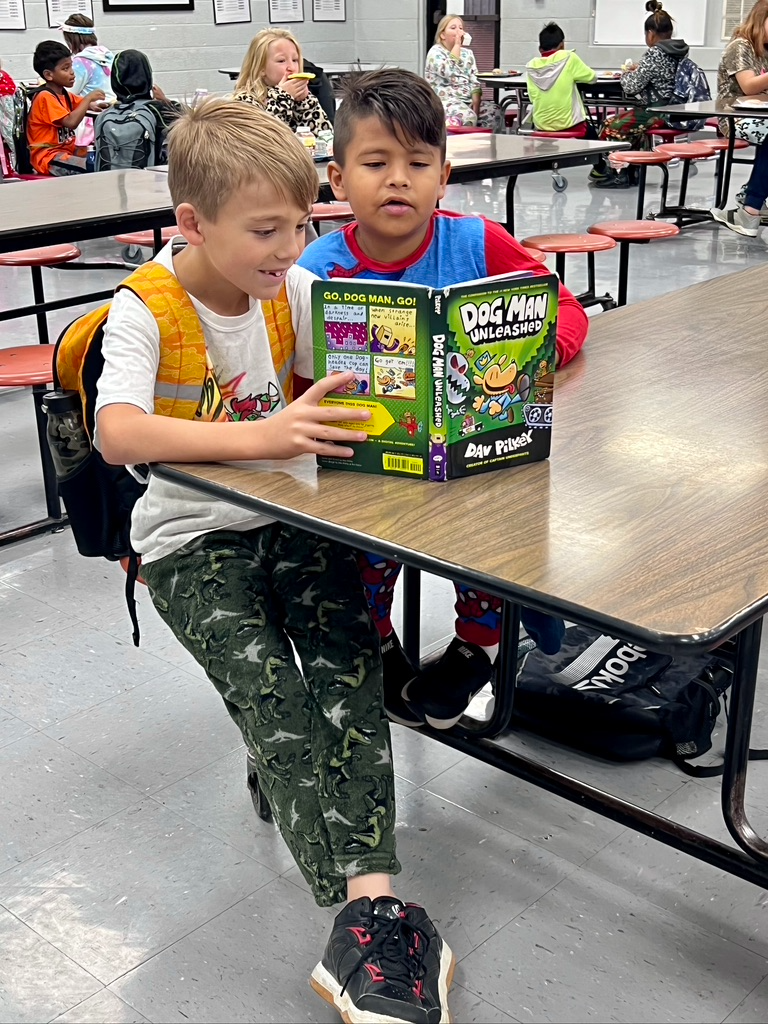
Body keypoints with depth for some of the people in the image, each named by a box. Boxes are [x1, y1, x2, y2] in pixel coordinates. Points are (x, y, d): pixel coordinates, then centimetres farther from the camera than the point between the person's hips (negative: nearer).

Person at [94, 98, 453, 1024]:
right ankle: (374, 912, -25)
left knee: (347, 668, -22)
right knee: (270, 695, -25)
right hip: (192, 540, -4)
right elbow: (118, 433, -29)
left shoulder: (294, 289, 3)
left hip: (294, 518, 4)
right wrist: (261, 435, -39)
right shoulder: (145, 311, -12)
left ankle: (370, 902, -27)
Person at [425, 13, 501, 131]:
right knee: (467, 116, -37)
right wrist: (457, 45, -11)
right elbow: (448, 73, -20)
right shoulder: (435, 52, 0)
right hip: (444, 101, -6)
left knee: (494, 111, -23)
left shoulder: (467, 52, 18)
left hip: (468, 100, 6)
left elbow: (475, 82, 8)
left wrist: (476, 105, -10)